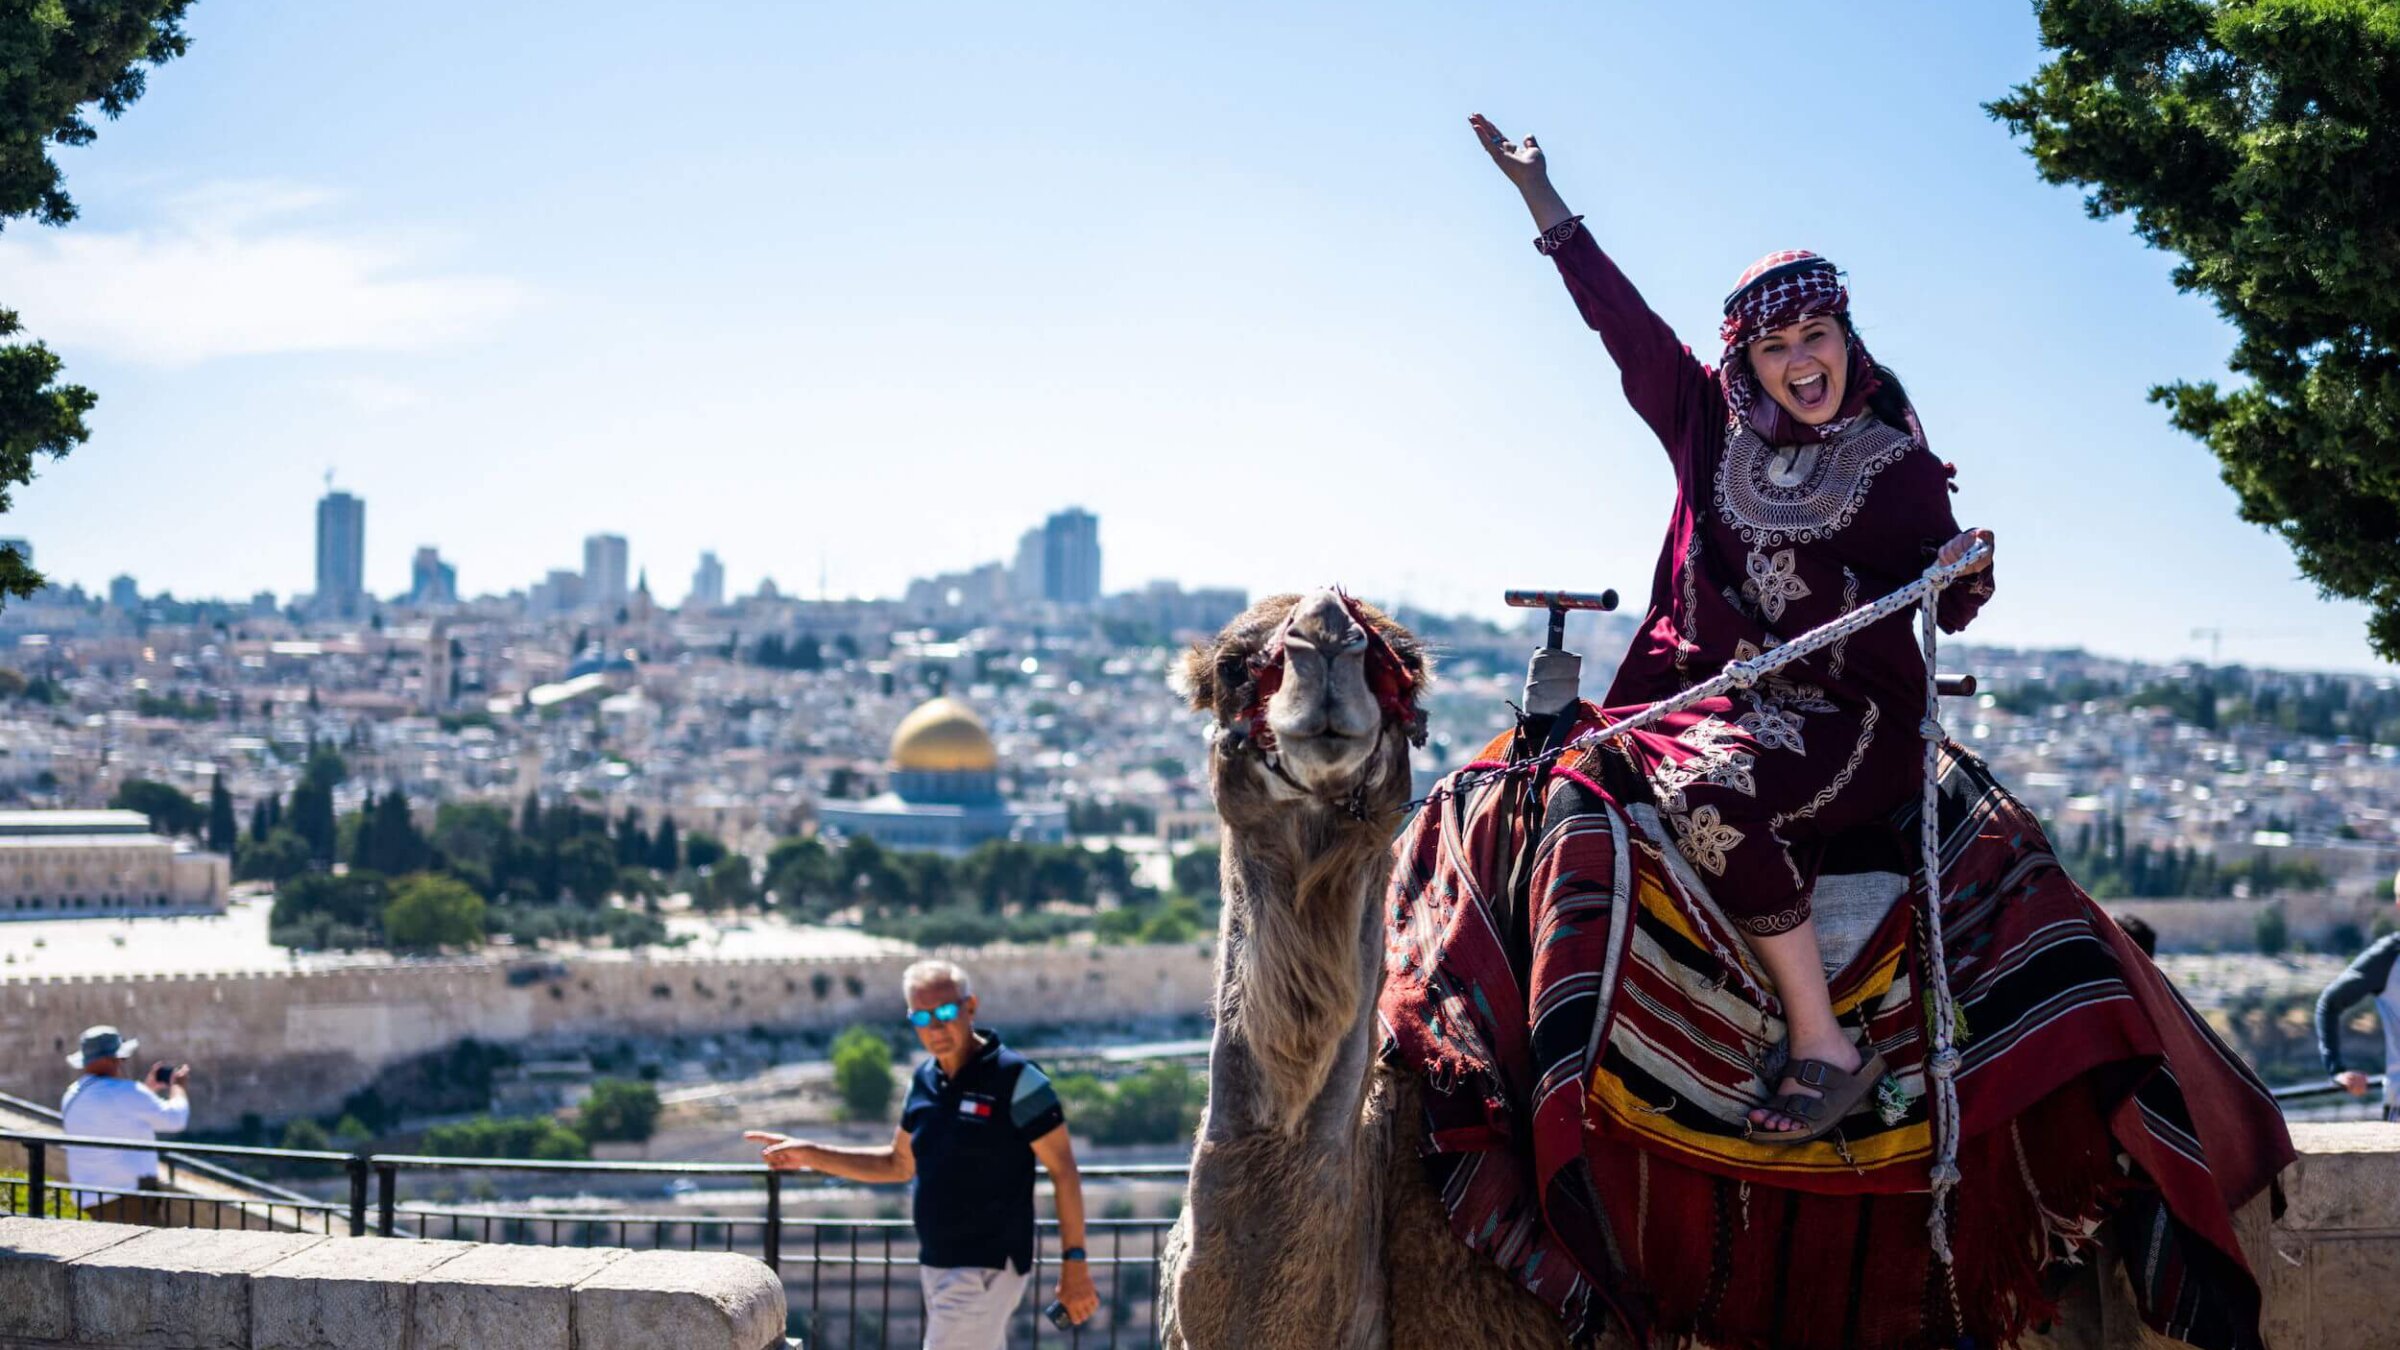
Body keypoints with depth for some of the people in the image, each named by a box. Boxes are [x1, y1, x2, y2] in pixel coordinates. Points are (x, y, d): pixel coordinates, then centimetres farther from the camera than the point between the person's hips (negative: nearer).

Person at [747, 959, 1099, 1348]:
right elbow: (898, 1164, 22)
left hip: (987, 1269, -8)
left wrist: (1074, 1261, -16)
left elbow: (1063, 1170, -12)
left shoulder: (1016, 1078, -13)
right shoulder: (924, 1081, 9)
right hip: (936, 1267, 8)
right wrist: (810, 1156, 15)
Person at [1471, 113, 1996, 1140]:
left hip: (1846, 714, -5)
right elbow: (1620, 315, 12)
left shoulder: (1897, 462, 0)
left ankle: (1825, 1046, -29)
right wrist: (1540, 195, 13)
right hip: (1709, 692, 5)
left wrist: (1963, 568, -22)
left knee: (1713, 788, -35)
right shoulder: (1711, 423, 9)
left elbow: (1945, 602, 2)